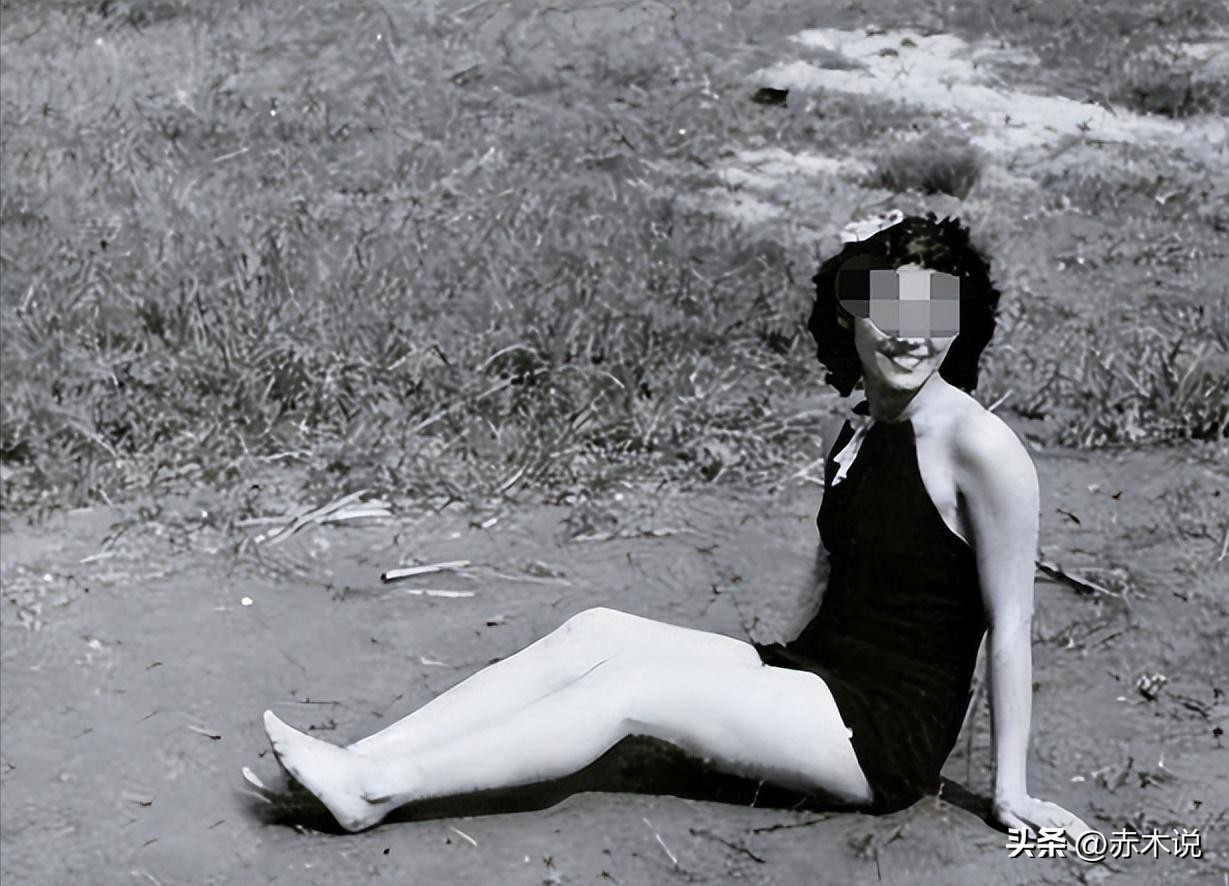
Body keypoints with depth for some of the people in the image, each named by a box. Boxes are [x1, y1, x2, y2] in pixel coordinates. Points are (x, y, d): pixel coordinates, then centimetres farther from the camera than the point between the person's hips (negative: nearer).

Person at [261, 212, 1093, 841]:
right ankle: (362, 762, -15)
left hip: (891, 734, -7)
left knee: (631, 687, -21)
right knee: (597, 632, -11)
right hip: (815, 675, 7)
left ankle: (383, 788, -18)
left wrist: (1012, 791, -11)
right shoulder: (858, 433, 8)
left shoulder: (980, 447, -16)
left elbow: (1011, 624, -13)